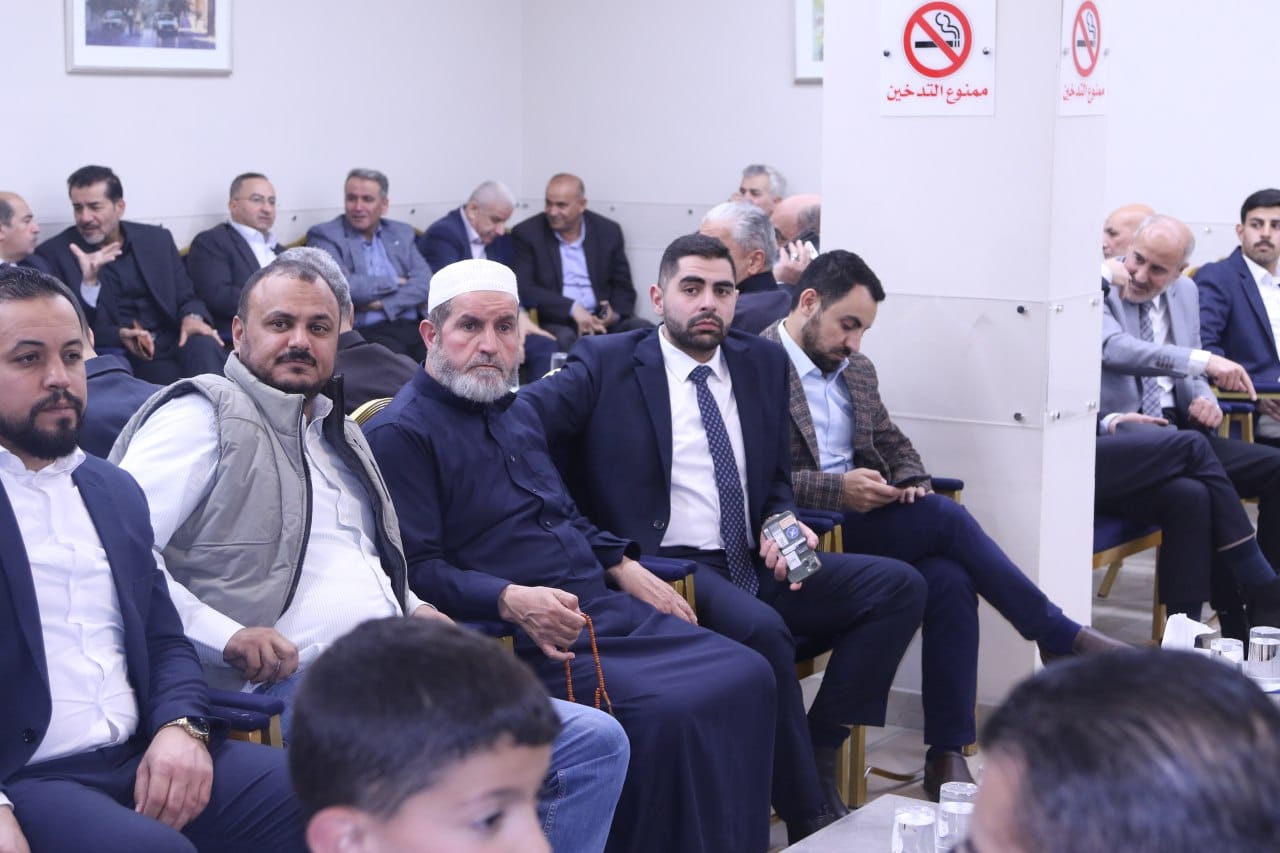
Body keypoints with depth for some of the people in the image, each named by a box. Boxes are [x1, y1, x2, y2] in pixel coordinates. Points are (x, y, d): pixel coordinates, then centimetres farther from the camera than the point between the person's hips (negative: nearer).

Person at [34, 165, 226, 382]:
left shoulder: (157, 240, 14)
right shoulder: (54, 253, 4)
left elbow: (186, 298, 16)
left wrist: (192, 318, -8)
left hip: (172, 344, 4)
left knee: (205, 346, -31)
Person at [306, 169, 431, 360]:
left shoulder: (402, 233, 19)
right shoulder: (324, 236, 6)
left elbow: (425, 283, 7)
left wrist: (383, 303, -8)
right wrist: (393, 282, 1)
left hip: (413, 327, 5)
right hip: (363, 332, -5)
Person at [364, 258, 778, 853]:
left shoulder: (516, 414, 21)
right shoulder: (399, 434, -7)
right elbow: (416, 569, -15)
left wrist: (623, 566, 15)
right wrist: (509, 599, -29)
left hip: (601, 605, 9)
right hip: (525, 641, -9)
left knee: (746, 676, -5)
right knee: (666, 711, -27)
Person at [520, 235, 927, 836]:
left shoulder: (763, 363, 15)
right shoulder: (607, 364, 1)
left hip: (754, 566, 6)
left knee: (899, 585, -11)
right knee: (760, 628, -34)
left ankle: (818, 754, -10)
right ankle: (811, 813, -18)